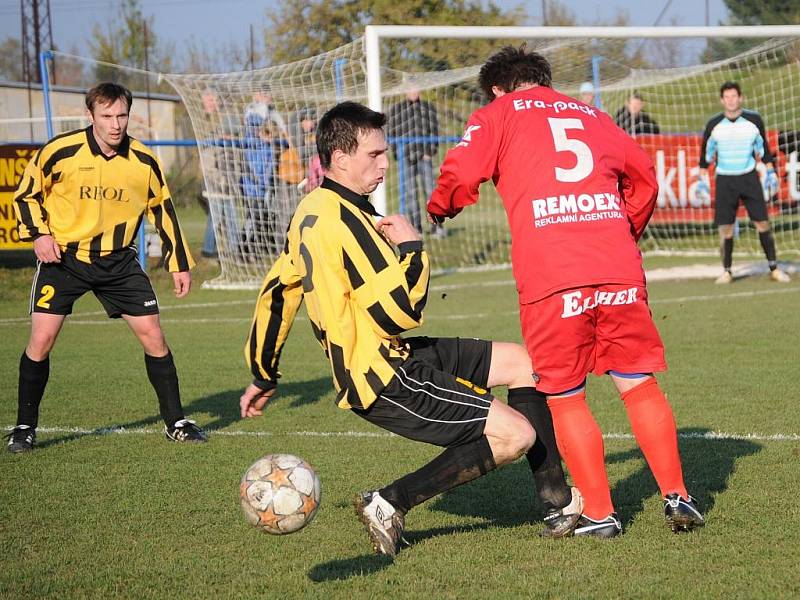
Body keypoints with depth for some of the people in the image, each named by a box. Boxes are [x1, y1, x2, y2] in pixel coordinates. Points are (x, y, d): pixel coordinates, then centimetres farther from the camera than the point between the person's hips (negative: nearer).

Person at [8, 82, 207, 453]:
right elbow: (26, 193, 1)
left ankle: (175, 423, 13)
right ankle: (25, 426, 5)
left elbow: (162, 210, 8)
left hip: (118, 259, 2)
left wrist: (180, 264, 9)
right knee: (41, 339, -12)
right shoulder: (61, 152, -13)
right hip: (63, 256, -2)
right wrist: (38, 234, -13)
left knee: (153, 336, -2)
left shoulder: (144, 162, -5)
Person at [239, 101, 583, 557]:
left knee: (525, 362, 14)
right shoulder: (344, 219, -21)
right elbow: (401, 311, -24)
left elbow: (276, 291, 20)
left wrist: (264, 377, 28)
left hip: (394, 358, 11)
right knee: (516, 434, -15)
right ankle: (390, 505, -7)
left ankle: (558, 501, 17)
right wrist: (412, 245, -8)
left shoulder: (313, 212, 11)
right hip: (384, 380, -11)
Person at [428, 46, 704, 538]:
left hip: (550, 278, -4)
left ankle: (599, 513, 9)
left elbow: (460, 176, -2)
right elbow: (645, 176, 27)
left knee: (565, 399, 8)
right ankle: (677, 496, 11)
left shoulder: (497, 115, 12)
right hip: (620, 271, 4)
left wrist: (439, 209, 18)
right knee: (639, 385, 13)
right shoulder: (591, 115, 25)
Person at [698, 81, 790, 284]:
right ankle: (726, 271, 10)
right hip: (724, 180, 0)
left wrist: (770, 172, 7)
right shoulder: (713, 125, -2)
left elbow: (763, 147, 9)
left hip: (749, 178, 0)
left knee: (762, 222, -4)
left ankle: (774, 268, 4)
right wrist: (702, 179, 7)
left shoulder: (753, 120, -1)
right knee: (725, 227, -3)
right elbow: (706, 153, 9)